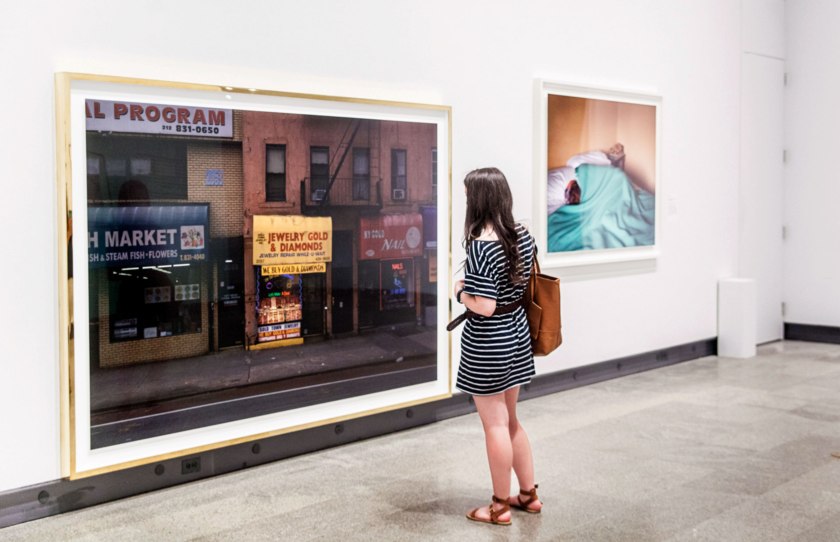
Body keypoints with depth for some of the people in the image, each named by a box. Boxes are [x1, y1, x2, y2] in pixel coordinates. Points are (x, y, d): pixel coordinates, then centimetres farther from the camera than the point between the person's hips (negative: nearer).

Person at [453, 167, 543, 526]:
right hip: (517, 333, 8)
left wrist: (460, 293, -8)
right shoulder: (523, 236, 2)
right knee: (510, 420, 21)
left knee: (495, 425, 5)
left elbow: (484, 307, -25)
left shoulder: (480, 246, -22)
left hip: (487, 343, -8)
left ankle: (500, 507, 19)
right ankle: (528, 494, 32)